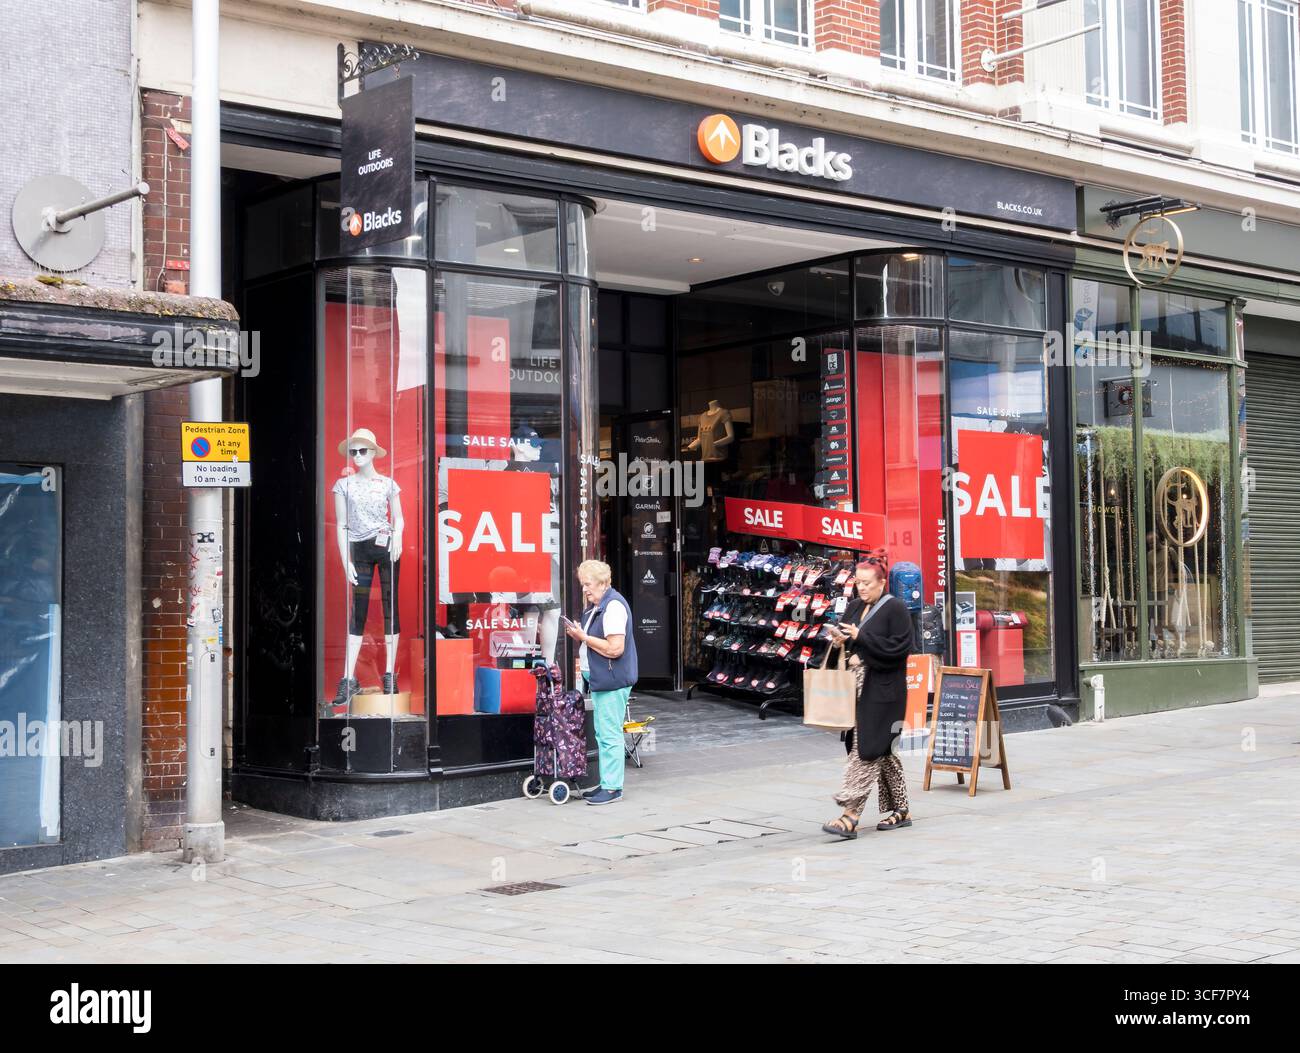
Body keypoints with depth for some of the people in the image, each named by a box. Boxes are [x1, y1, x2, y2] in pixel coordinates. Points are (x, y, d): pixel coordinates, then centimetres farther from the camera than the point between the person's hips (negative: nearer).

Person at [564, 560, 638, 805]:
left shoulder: (614, 606, -17)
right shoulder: (595, 606, 16)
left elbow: (615, 648, -23)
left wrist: (583, 637, -16)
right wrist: (578, 634, 6)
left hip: (612, 681, -11)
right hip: (600, 679, 11)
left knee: (610, 735, -7)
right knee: (602, 734, 15)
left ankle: (613, 788, -2)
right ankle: (607, 783, 22)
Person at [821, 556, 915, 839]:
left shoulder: (895, 608, -8)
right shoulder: (855, 607, 13)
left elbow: (900, 647, -16)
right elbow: (844, 636, 18)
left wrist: (860, 638, -19)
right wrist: (840, 640, -6)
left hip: (883, 691, -7)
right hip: (860, 688, 8)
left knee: (866, 750, -10)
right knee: (882, 751, 13)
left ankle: (850, 816, -12)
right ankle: (900, 810, 22)